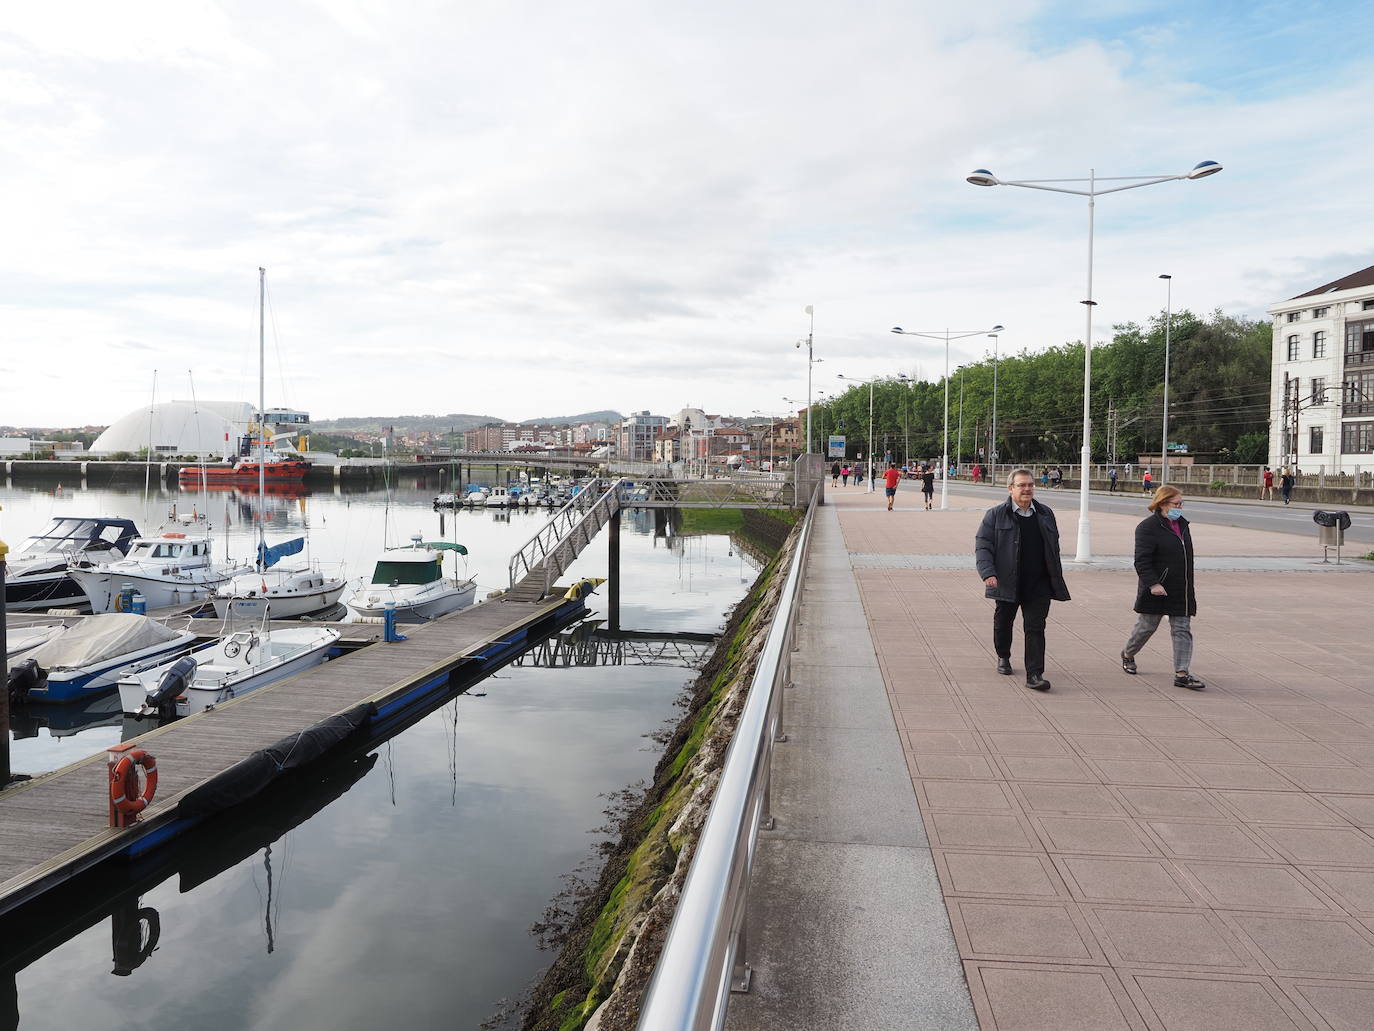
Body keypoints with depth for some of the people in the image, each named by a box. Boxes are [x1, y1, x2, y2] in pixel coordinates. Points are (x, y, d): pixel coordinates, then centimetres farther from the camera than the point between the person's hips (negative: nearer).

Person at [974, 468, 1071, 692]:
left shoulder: (1045, 514, 10)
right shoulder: (995, 515, -3)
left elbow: (1054, 546, 19)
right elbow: (982, 546, -6)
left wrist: (1057, 578, 17)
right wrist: (988, 573, -19)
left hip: (1038, 587, 2)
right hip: (1007, 584, -2)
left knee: (1035, 629, -5)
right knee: (1003, 623, 15)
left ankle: (1034, 675, -4)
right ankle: (1003, 657, 40)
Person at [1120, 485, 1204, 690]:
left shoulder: (1182, 524, 12)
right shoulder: (1148, 527, -13)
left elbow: (1186, 556, 21)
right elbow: (1142, 560, -18)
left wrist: (1190, 586, 22)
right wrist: (1152, 583, -26)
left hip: (1181, 590, 7)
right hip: (1156, 589, -7)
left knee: (1182, 629, 1)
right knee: (1147, 625, 7)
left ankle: (1181, 674, 1)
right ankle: (1128, 655, 32)